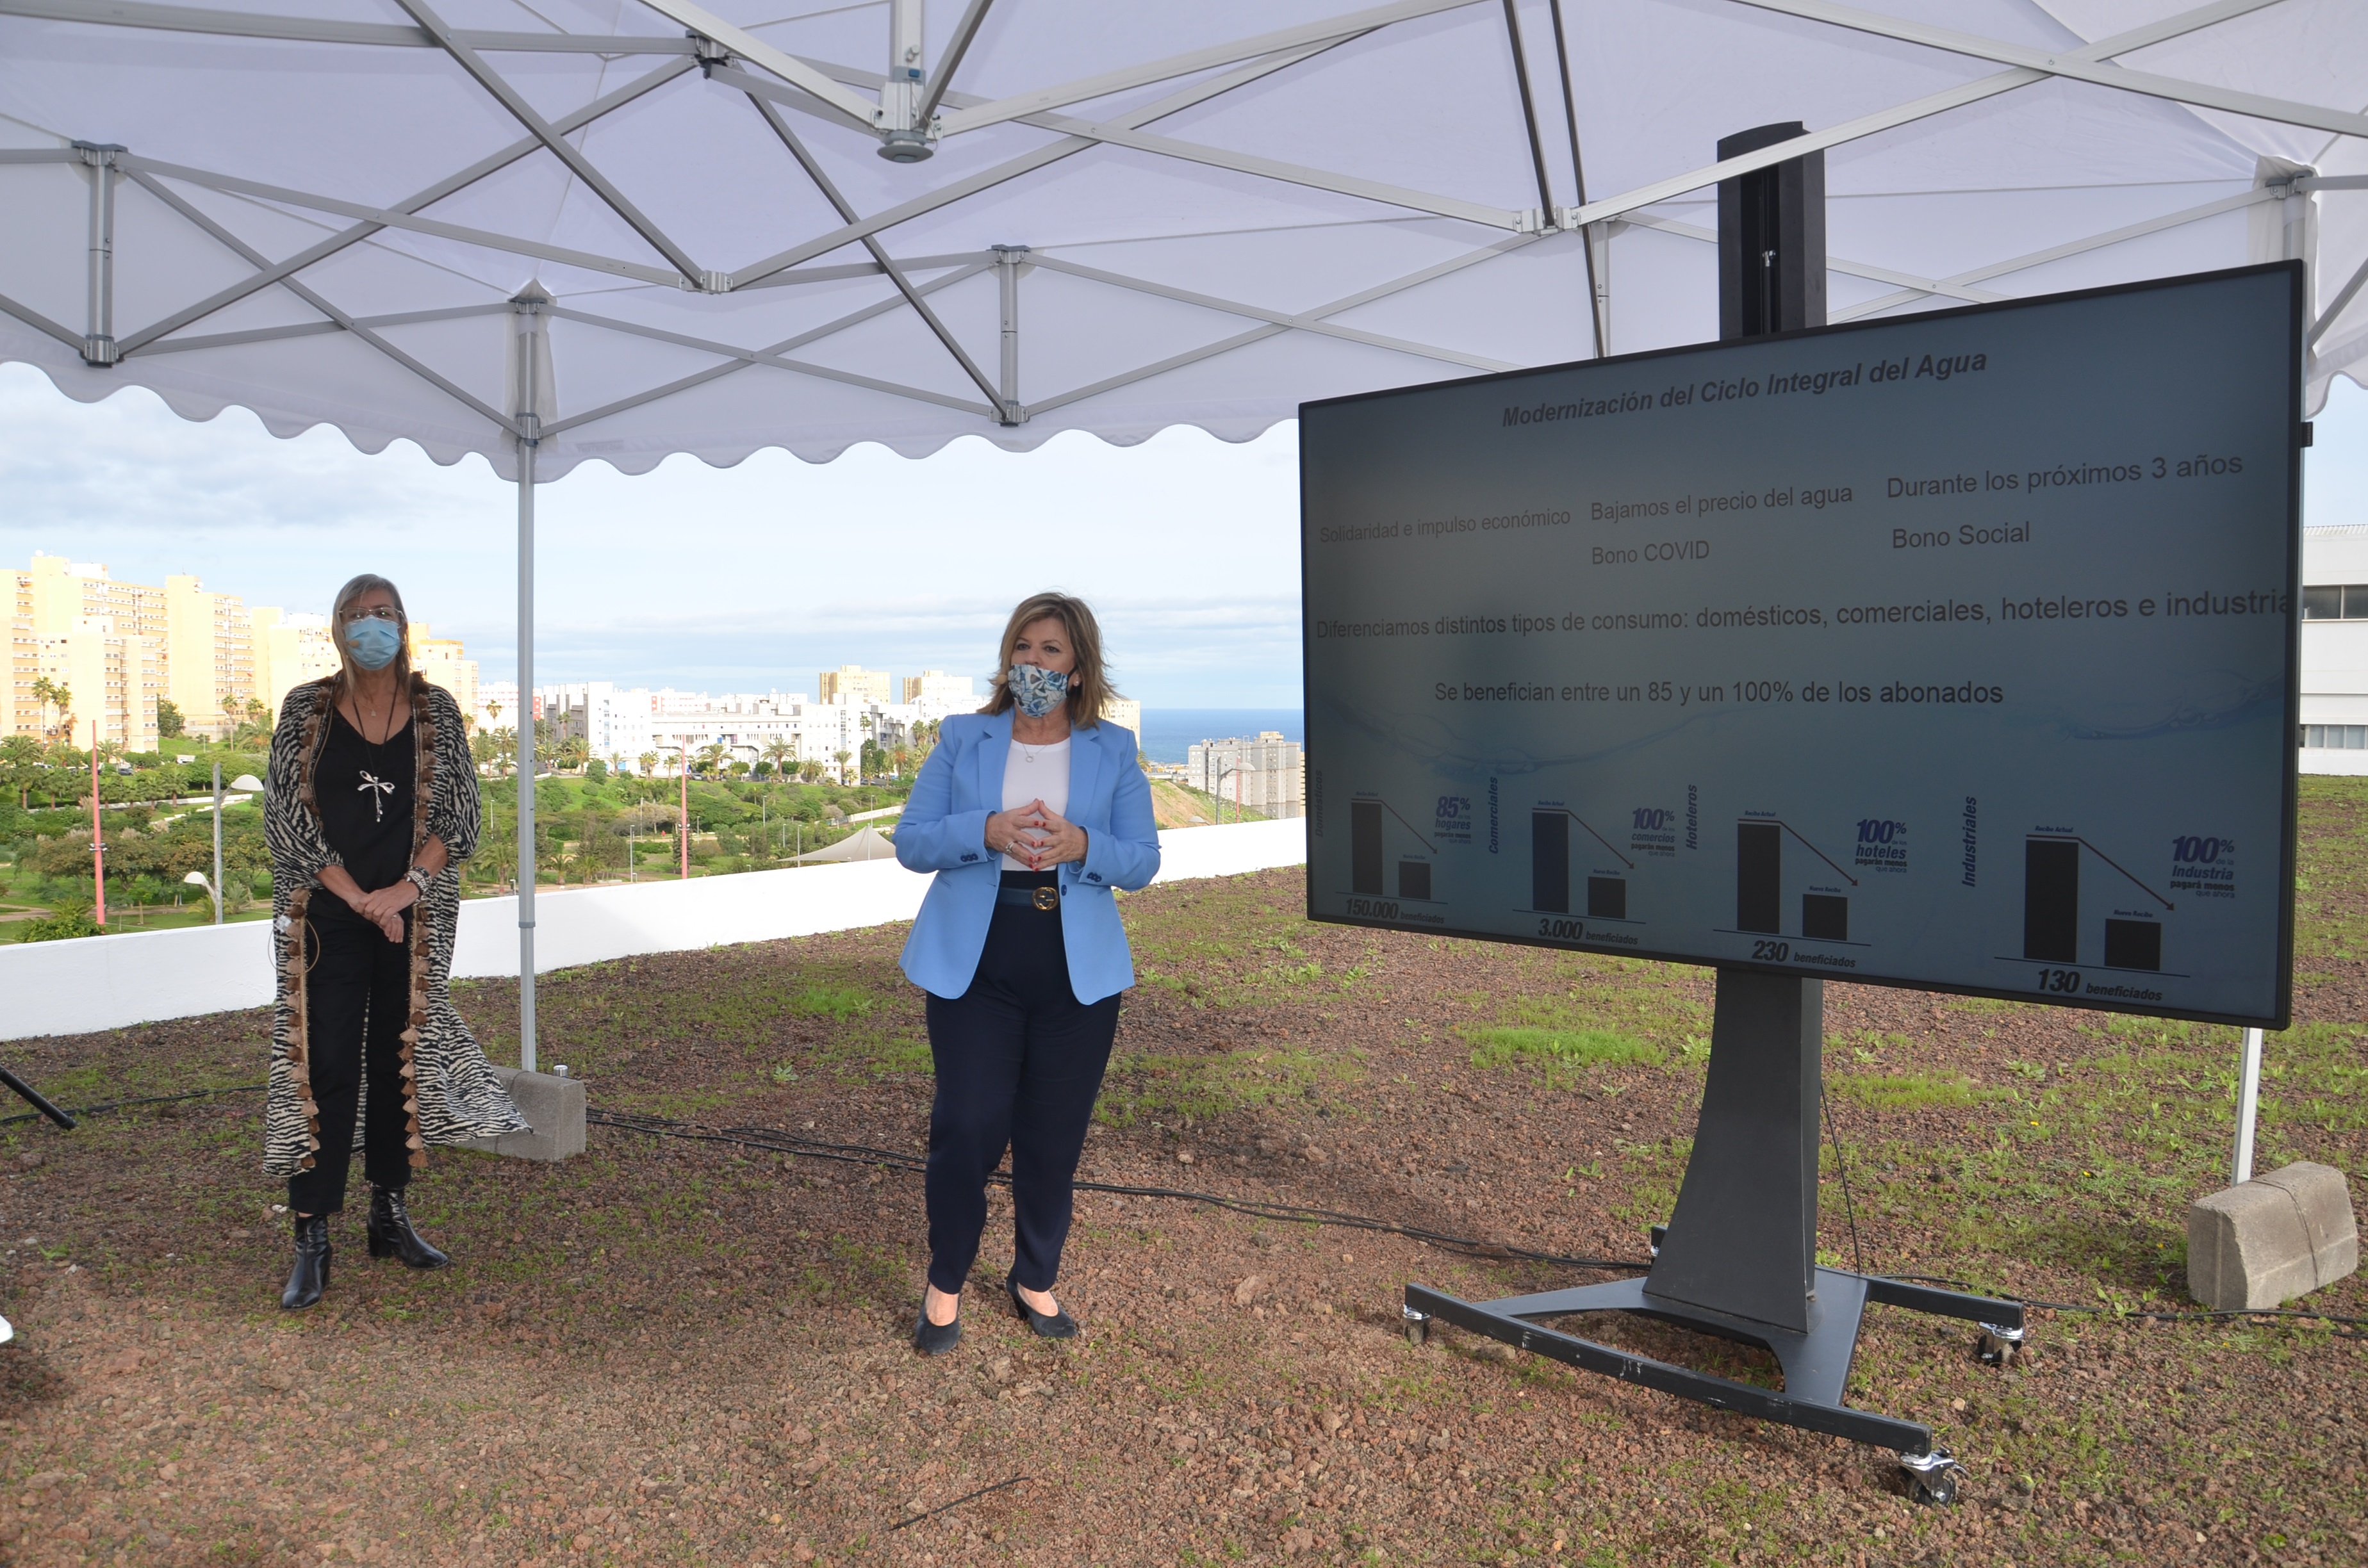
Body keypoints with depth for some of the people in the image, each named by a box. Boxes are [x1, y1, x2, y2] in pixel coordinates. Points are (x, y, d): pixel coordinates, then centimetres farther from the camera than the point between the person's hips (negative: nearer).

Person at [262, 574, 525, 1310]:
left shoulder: (436, 710, 4)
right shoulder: (306, 710, 1)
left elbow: (461, 812, -1)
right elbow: (288, 816, -5)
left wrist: (407, 888, -13)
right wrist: (359, 898, -12)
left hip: (413, 916, 2)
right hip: (328, 918, -2)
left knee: (402, 1061, 9)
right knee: (325, 1071, -3)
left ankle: (390, 1216, 21)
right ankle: (312, 1242, 2)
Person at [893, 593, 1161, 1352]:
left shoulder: (1113, 752, 5)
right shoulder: (962, 740, 5)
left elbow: (1143, 860, 2)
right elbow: (910, 841, -1)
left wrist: (1082, 845, -20)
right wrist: (987, 831, -20)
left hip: (1077, 973, 1)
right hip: (974, 966, -1)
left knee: (1054, 1138, 9)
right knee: (967, 1127, -4)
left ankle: (1036, 1280, 29)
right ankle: (945, 1285, 19)